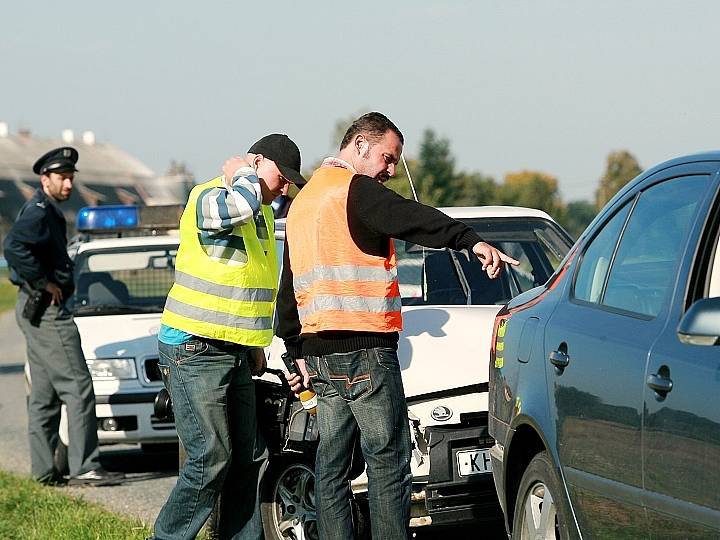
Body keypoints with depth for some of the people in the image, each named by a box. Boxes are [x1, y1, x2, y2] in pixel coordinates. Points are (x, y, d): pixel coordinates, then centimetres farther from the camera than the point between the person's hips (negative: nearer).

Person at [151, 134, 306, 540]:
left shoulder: (264, 210, 16)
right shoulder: (208, 198, -13)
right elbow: (237, 207, -39)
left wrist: (256, 346, 25)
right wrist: (246, 175, -17)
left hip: (237, 353, 9)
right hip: (196, 350, -9)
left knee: (250, 457, 6)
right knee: (211, 459, -12)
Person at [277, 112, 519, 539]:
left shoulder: (303, 201, 21)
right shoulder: (356, 190, -8)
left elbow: (290, 287, 26)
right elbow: (412, 219, -27)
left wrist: (299, 352, 29)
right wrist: (472, 241, -39)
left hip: (319, 352, 9)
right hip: (365, 350, -9)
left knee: (332, 466, 9)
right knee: (389, 463, -5)